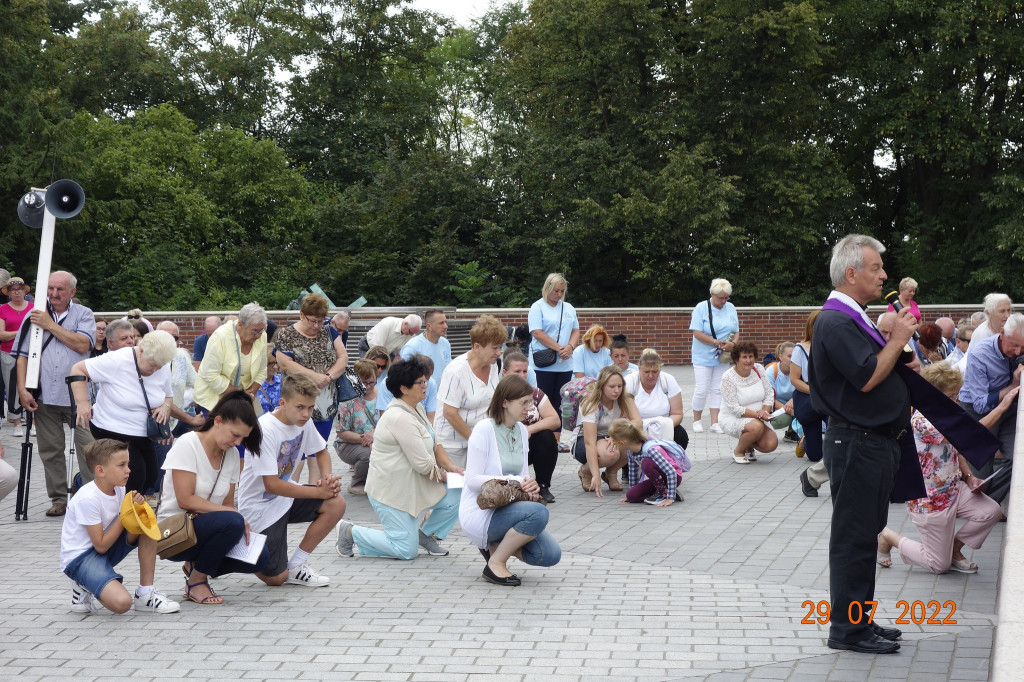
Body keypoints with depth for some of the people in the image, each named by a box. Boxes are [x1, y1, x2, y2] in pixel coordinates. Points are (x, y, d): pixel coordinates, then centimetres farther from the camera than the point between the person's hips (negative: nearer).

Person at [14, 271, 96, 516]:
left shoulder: (83, 314, 5)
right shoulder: (34, 316, 9)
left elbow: (82, 344, -12)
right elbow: (22, 355, 7)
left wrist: (50, 325, -9)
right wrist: (22, 389, -3)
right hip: (45, 395, 2)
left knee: (88, 448, -5)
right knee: (50, 451, 6)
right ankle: (58, 499, 14)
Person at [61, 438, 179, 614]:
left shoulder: (119, 490, -1)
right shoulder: (88, 499, -24)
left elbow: (130, 539, 3)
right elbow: (101, 546, -21)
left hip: (104, 547, 9)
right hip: (79, 558, -9)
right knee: (122, 602, -31)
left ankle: (145, 594, -3)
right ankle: (85, 592, 2)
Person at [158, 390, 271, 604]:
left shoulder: (232, 455, 7)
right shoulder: (187, 445, -13)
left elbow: (227, 503, 9)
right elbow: (185, 500, -20)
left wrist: (241, 524, -13)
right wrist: (233, 514, -24)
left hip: (207, 527, 7)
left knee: (260, 557, -15)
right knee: (232, 522, -33)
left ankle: (196, 566, 8)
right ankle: (196, 582, -11)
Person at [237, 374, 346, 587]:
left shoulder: (304, 422, -4)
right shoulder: (265, 431, -26)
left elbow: (321, 452, 13)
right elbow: (272, 485, -27)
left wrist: (327, 477, -10)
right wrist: (318, 491, -22)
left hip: (285, 498, 7)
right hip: (260, 507, -7)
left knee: (336, 504, -17)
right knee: (276, 578, -11)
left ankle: (296, 566, -1)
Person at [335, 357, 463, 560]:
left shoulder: (417, 409, 7)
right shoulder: (400, 418, -26)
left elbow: (435, 444, 12)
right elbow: (423, 464, -24)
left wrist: (450, 466, -5)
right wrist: (444, 476, -8)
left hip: (412, 485, 10)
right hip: (391, 490, -10)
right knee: (406, 551, -5)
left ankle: (426, 534, 18)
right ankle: (350, 532, 8)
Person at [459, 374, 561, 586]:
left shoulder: (521, 430, 9)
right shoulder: (484, 429, -13)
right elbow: (473, 479, -17)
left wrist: (531, 489, -9)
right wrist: (513, 481, -24)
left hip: (505, 509, 8)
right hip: (479, 512, -7)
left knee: (551, 555, -9)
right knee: (539, 513, -31)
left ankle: (495, 545, 13)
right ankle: (495, 564, -13)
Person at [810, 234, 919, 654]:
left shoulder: (854, 319, 17)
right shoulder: (836, 322, -17)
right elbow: (867, 377, -24)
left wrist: (900, 351, 9)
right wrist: (897, 340, -13)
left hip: (875, 442, 11)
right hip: (856, 443, -11)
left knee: (866, 534, 16)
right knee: (854, 536, -4)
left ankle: (859, 620, 25)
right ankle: (847, 630, 3)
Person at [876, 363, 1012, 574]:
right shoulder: (922, 421, -28)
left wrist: (969, 476, -2)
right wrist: (1002, 407, -39)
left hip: (954, 488, 8)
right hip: (930, 500, -8)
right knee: (940, 565, 2)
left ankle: (954, 549, 12)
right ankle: (887, 537, 23)